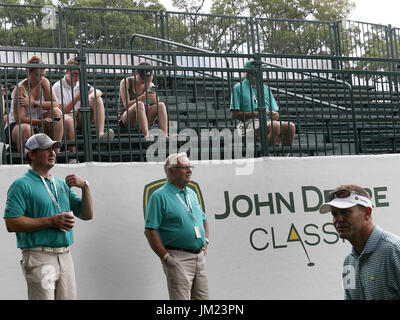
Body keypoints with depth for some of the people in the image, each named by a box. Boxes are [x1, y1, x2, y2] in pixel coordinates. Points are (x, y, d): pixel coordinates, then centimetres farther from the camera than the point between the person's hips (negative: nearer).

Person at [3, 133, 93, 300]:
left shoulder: (62, 184, 18)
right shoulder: (22, 185, -4)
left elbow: (87, 214, 17)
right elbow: (11, 223, -15)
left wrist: (85, 186, 2)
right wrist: (51, 221, -17)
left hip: (65, 256, 7)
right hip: (39, 258, -7)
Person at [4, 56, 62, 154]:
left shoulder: (44, 82, -2)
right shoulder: (20, 89, -18)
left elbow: (55, 103, -12)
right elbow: (20, 119, -23)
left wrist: (33, 103, -24)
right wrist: (42, 122, -37)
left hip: (37, 127, 5)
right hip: (16, 126, -5)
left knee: (56, 112, -18)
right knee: (26, 128, -39)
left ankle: (56, 152, -19)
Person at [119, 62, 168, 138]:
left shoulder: (149, 84, 6)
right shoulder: (125, 82, -7)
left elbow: (155, 103, -4)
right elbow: (126, 105, -16)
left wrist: (149, 87, -19)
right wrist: (143, 96, -29)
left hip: (144, 117, 4)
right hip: (126, 117, -4)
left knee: (161, 105, -21)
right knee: (139, 104, -35)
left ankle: (165, 135, -37)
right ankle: (147, 135, -47)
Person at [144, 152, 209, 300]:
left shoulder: (192, 193, 16)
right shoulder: (160, 196, -9)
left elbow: (203, 219, 28)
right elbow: (150, 231, -14)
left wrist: (205, 242, 13)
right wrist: (166, 257, -17)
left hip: (200, 258, 7)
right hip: (178, 259, -7)